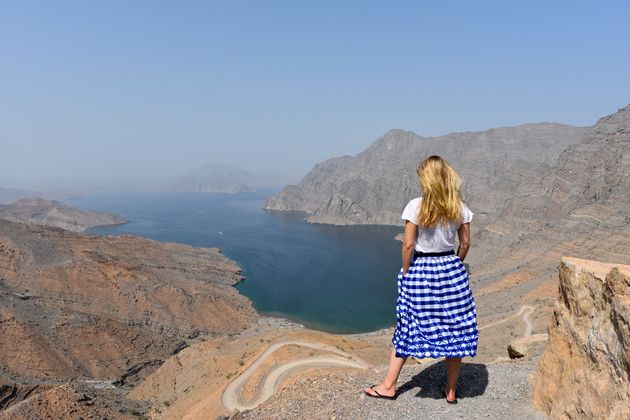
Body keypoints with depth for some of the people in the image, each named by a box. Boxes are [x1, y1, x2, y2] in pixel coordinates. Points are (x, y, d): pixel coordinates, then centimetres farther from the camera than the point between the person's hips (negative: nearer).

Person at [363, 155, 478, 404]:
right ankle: (451, 390, 26)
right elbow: (465, 244, 4)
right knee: (454, 329, 13)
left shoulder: (416, 206, -14)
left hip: (420, 271, -3)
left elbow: (408, 245, -13)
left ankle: (389, 386, 22)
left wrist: (406, 273, -1)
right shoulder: (459, 208, -2)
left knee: (408, 328, 9)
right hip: (452, 271, 3)